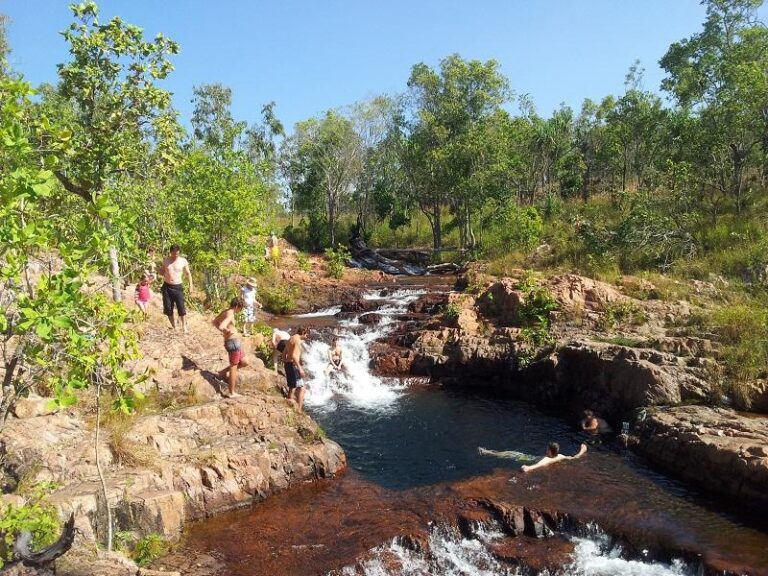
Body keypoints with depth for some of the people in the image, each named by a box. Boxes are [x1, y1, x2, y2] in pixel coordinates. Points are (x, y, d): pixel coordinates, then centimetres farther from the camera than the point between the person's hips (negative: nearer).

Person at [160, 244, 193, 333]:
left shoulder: (183, 261, -3)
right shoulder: (166, 261, 3)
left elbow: (188, 273, 5)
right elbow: (162, 272, 16)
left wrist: (190, 285, -3)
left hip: (177, 287, -2)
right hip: (167, 286, 3)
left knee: (181, 307, -9)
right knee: (168, 308, 5)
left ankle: (184, 327, -1)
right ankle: (173, 326, 18)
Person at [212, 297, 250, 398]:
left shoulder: (225, 312, 9)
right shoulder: (230, 315, -19)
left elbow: (214, 322, 24)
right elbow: (221, 327, -35)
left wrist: (223, 331, 15)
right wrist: (228, 331, -14)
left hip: (234, 342, 9)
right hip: (233, 342, -9)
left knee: (244, 363, 19)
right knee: (233, 367, 1)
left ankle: (224, 372, 26)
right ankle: (231, 393, 10)